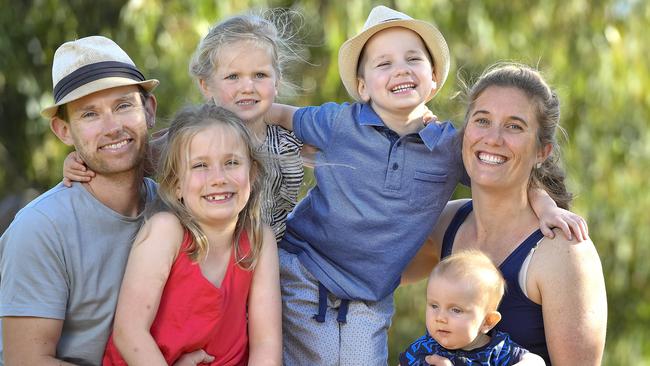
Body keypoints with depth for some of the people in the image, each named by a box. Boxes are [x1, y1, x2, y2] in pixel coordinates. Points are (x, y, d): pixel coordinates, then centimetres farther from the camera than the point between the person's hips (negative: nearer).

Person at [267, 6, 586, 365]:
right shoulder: (340, 123, -4)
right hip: (300, 276, -1)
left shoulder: (451, 146, -1)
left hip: (368, 303, 2)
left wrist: (544, 203, -7)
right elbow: (286, 116, 13)